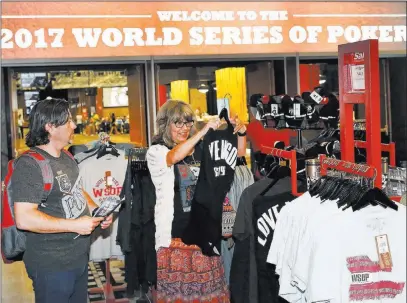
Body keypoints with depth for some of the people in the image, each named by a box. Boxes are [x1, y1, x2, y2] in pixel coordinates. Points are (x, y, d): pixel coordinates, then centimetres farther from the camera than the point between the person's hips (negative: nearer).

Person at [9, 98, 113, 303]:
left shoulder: (66, 157, 11)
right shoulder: (29, 164, -19)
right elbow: (24, 219, -26)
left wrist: (97, 211, 5)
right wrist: (74, 225, -24)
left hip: (80, 256, 9)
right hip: (52, 265, -9)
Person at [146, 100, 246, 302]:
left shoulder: (202, 149, 6)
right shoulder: (156, 152, -4)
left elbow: (238, 154, 9)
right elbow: (174, 157, -26)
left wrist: (241, 133, -11)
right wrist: (204, 130, -31)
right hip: (175, 235, -3)